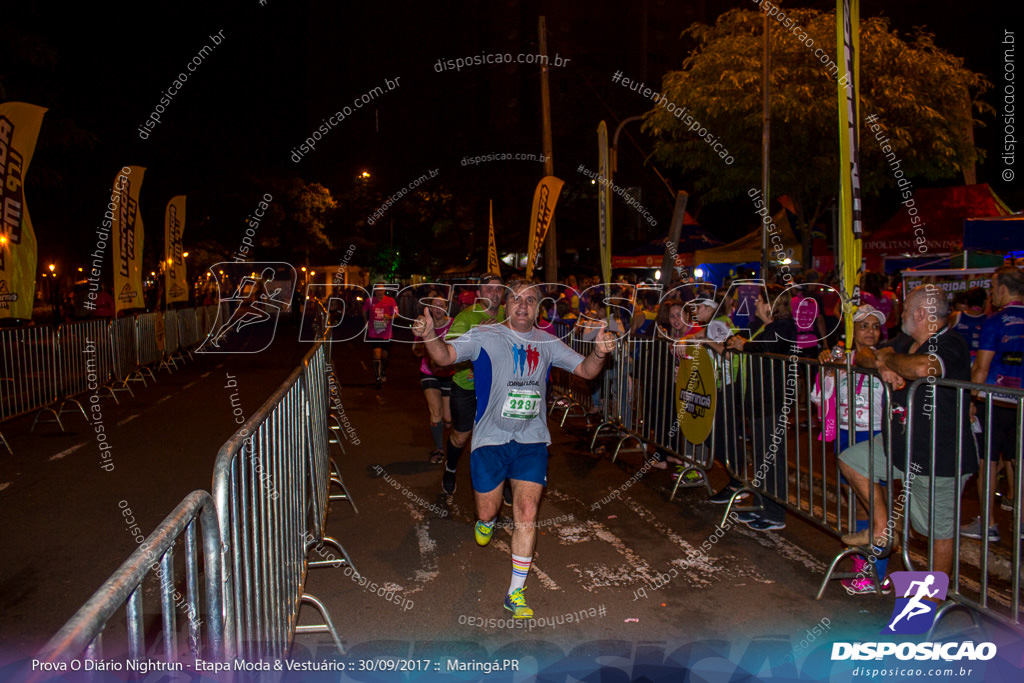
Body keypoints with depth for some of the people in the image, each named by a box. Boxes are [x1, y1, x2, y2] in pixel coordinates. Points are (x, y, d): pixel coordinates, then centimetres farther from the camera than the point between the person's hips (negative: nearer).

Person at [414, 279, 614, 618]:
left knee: (527, 513, -5)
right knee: (487, 510, 9)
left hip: (531, 441, 2)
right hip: (490, 438, -1)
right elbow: (445, 356, -14)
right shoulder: (484, 336, -3)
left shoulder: (546, 343, 6)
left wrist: (599, 352, -16)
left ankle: (515, 592, 8)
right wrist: (430, 335, -36)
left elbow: (585, 370, 7)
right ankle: (487, 521, 50)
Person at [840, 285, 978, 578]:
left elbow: (921, 368, -44)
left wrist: (889, 359, -21)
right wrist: (882, 365, -14)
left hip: (940, 455, -9)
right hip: (902, 441, 9)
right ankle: (882, 529, 20)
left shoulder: (951, 345, -22)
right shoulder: (906, 341, 6)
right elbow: (863, 355, 11)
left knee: (940, 528, 5)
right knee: (850, 461, 14)